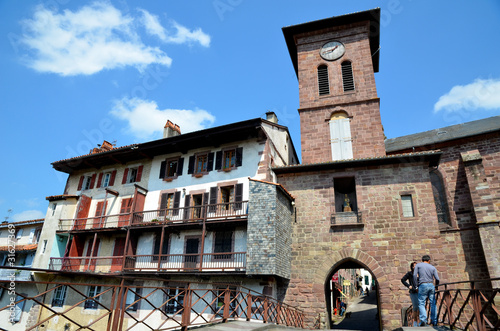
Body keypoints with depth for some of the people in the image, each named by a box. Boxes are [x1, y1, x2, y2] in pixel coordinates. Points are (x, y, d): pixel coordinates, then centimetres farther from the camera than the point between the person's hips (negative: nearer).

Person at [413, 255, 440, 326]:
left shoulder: (418, 265, 10)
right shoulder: (433, 267, 15)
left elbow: (414, 275, -1)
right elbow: (437, 279, 6)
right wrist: (436, 286, 23)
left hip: (423, 285, -2)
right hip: (431, 285, 3)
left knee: (421, 303, -1)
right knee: (433, 303, 11)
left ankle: (423, 320, -13)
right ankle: (434, 321, 12)